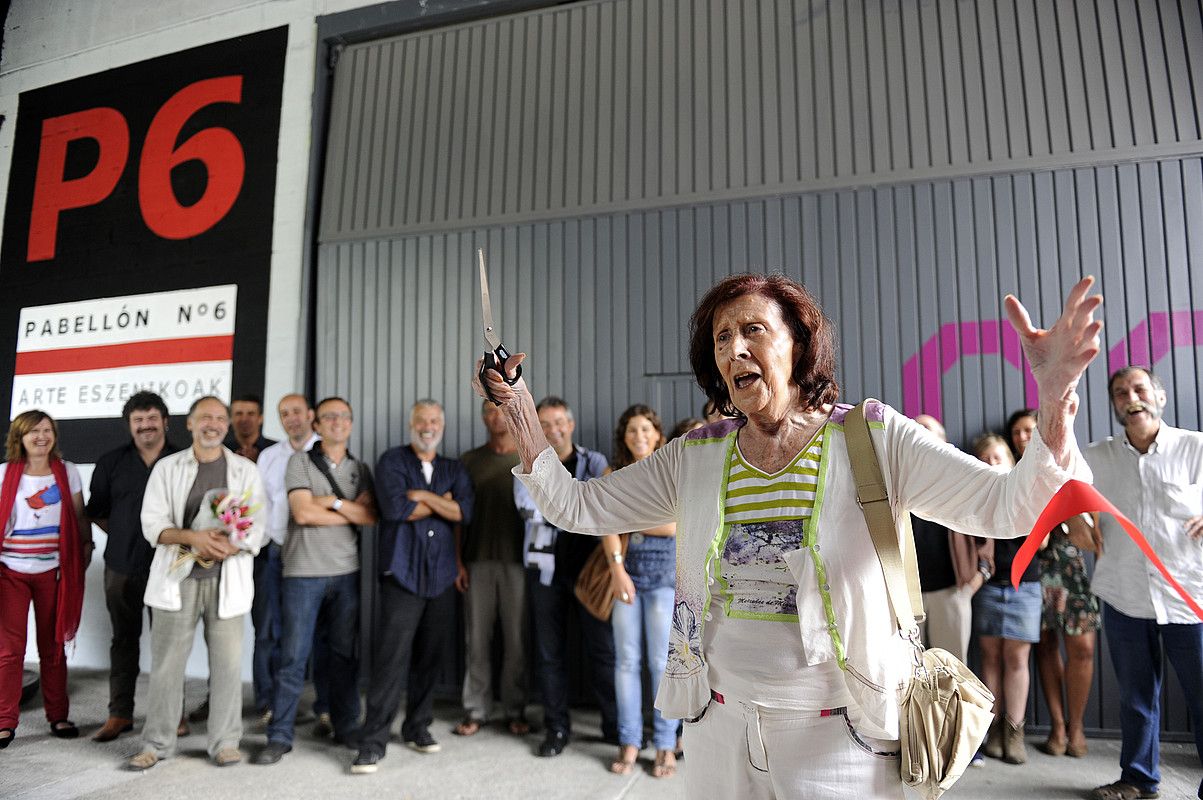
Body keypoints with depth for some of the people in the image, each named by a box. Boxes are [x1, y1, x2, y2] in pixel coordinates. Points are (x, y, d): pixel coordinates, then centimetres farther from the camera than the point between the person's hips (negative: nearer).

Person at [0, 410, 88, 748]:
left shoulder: (67, 472, 3)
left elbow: (79, 517, 7)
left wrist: (86, 548, 2)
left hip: (53, 571, 1)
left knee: (52, 647, 9)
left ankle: (58, 716, 18)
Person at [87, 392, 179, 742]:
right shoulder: (111, 463, 7)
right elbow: (96, 511, 15)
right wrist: (124, 536, 6)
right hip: (122, 568, 2)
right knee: (124, 639, 10)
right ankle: (119, 714, 20)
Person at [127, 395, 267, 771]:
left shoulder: (245, 470, 7)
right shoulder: (167, 467, 7)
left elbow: (257, 527, 1)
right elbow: (152, 524, -1)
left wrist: (226, 547, -17)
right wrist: (192, 537, -18)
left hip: (227, 578, 0)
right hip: (177, 577, 0)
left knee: (227, 662, 3)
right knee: (166, 662, 6)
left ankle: (225, 741, 15)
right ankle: (156, 743, 20)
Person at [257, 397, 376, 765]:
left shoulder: (360, 469, 11)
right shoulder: (301, 461, 1)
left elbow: (372, 517, 0)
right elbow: (303, 513, -11)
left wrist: (334, 502, -12)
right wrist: (352, 514, -4)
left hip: (347, 572, 3)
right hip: (304, 572, -3)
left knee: (345, 654, 10)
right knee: (294, 656, 0)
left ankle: (346, 726, 22)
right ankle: (279, 736, 11)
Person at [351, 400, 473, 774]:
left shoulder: (455, 470, 13)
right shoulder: (393, 461, 2)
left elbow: (464, 512, -3)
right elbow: (394, 507, -15)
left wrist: (424, 495, -11)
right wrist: (443, 502, -5)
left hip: (442, 575, 4)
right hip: (402, 572, -4)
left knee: (430, 657, 10)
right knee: (391, 658, -8)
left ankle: (418, 728, 26)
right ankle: (373, 743, 1)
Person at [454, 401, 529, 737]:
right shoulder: (470, 460, 9)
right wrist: (458, 561, 0)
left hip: (518, 560, -1)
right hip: (478, 561, 1)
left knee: (517, 639, 4)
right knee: (477, 638, 5)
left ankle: (515, 711, 16)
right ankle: (475, 711, 15)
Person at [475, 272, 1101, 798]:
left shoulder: (872, 438, -10)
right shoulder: (695, 457, -1)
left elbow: (1007, 508, -19)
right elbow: (578, 508, 1)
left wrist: (1055, 403, -36)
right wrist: (522, 422, -9)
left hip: (840, 742, -2)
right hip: (720, 731, 3)